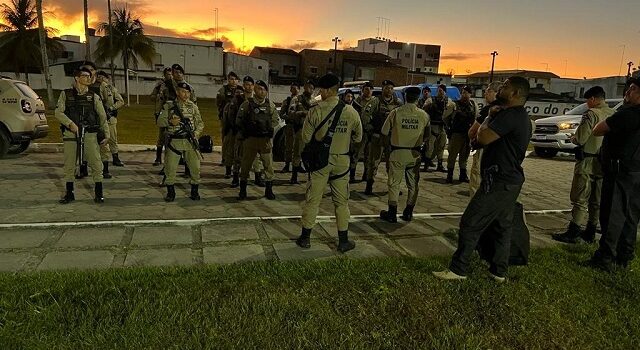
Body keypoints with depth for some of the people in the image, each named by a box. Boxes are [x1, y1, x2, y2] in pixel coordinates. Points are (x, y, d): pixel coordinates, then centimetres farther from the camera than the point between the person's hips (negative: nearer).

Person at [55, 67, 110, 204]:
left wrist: (106, 134, 2)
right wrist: (71, 124, -14)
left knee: (95, 163, -3)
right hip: (71, 134, 0)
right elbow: (58, 113, 1)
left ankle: (99, 193, 7)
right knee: (69, 164, 6)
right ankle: (69, 193, 19)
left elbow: (102, 117, 8)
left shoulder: (94, 97, 10)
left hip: (90, 134, 0)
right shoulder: (66, 94, 8)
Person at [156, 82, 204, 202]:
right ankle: (170, 193, 17)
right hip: (174, 142, -1)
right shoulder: (169, 106, 5)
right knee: (170, 169, 0)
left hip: (190, 142, 1)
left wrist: (196, 133, -7)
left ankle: (194, 192, 18)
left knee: (195, 168, 1)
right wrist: (170, 122, -16)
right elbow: (160, 122, 3)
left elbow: (200, 123, 11)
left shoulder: (193, 106, 9)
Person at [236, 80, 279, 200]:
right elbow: (240, 120, 4)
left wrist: (268, 130, -2)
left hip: (266, 139, 1)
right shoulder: (247, 104, 0)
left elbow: (275, 120, 11)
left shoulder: (270, 105, 7)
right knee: (246, 164, 5)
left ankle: (268, 189, 13)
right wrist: (245, 133, -1)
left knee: (268, 164, 1)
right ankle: (242, 190, 17)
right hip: (251, 139, -1)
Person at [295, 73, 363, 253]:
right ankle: (343, 241, 19)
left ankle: (305, 238, 18)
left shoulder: (316, 111, -13)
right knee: (341, 201, 12)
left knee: (312, 199, 9)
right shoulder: (351, 112, -5)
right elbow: (358, 137, 6)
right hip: (342, 161, 2)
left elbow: (306, 137, -7)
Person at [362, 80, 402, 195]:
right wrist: (370, 129, -9)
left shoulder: (398, 103, 8)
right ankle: (369, 186, 7)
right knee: (373, 161, -1)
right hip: (377, 136, -3)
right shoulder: (376, 101, -3)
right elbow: (365, 115, -9)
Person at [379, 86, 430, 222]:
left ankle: (392, 214, 9)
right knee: (413, 184, 13)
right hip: (415, 153, 2)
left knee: (394, 183, 6)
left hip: (398, 152, -2)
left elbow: (384, 131, -3)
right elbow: (427, 135, 9)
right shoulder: (423, 115, -3)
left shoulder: (396, 112, -10)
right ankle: (408, 213, 20)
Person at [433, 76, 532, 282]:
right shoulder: (523, 117, 16)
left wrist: (487, 121, -7)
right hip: (512, 180, 11)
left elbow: (483, 138, -24)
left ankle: (458, 270, 2)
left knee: (470, 224, -5)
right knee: (502, 226, 15)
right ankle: (499, 271, 24)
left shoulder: (510, 115, -19)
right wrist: (493, 118, 9)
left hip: (498, 182, -11)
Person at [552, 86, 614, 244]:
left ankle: (573, 232, -1)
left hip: (588, 161, -7)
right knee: (597, 200, 13)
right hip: (605, 163, 7)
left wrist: (573, 138, 5)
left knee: (580, 198, -3)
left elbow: (580, 139, -18)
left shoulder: (591, 114, -14)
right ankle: (590, 232, 21)